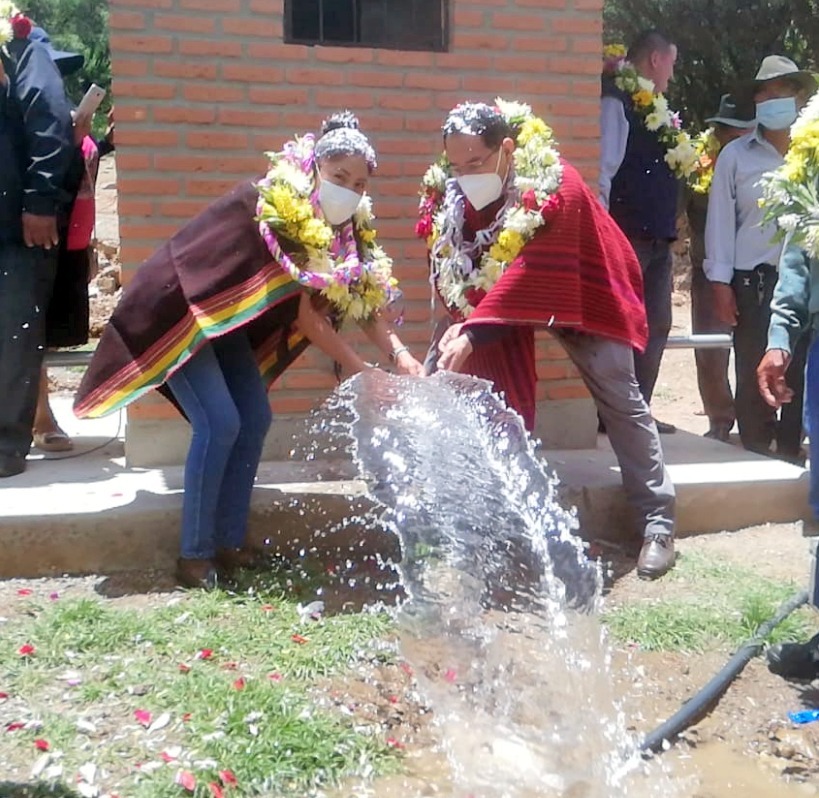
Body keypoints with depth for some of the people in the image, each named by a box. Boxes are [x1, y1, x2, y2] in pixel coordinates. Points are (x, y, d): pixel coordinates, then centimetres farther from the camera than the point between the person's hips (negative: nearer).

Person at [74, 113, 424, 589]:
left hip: (225, 316, 9)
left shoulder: (347, 225, -4)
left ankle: (229, 542, 14)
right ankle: (194, 555, -3)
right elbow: (305, 316, -28)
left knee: (255, 419, 4)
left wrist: (399, 354, -22)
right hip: (179, 309, -9)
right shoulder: (278, 209, -28)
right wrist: (361, 371, -26)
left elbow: (366, 298, -6)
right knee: (219, 424, -15)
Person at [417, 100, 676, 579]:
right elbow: (450, 266, -13)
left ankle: (658, 522, 0)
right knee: (440, 373, 0)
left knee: (618, 395, -7)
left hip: (580, 291, -5)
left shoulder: (555, 186, -34)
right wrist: (458, 321, -31)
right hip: (493, 291, 5)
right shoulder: (448, 191, -16)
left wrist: (471, 333, -50)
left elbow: (529, 273, -42)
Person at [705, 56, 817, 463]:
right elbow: (721, 219, 3)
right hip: (754, 280, -1)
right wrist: (721, 283, -3)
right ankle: (756, 452, 14)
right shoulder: (736, 156, 6)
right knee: (754, 373, 2)